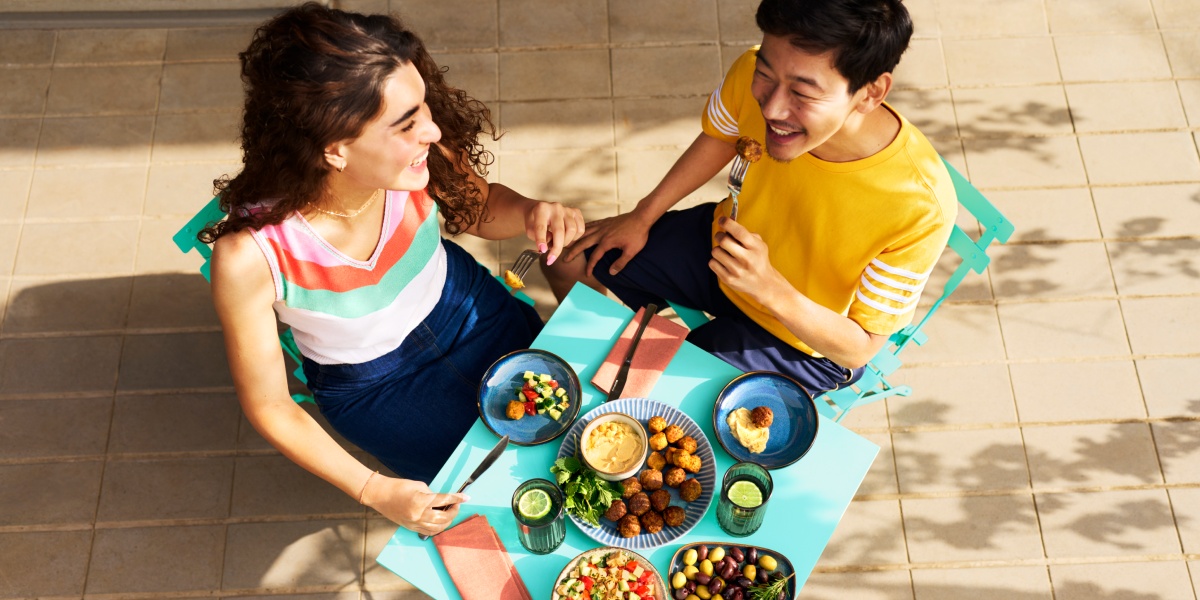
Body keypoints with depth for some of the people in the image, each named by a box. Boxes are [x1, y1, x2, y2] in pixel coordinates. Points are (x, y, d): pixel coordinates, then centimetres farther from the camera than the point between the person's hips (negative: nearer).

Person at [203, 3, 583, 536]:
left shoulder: (412, 159, -29)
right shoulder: (248, 257, -37)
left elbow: (479, 208, -4)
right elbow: (268, 406, -20)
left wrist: (529, 214, -27)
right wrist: (374, 492, -26)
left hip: (463, 306, 3)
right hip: (372, 383, -3)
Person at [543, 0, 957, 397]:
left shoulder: (921, 210, -39)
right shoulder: (754, 76, -28)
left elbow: (860, 349, -25)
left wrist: (769, 287, -42)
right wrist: (642, 218, 5)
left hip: (805, 340, -4)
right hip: (722, 246, 5)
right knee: (568, 258, 9)